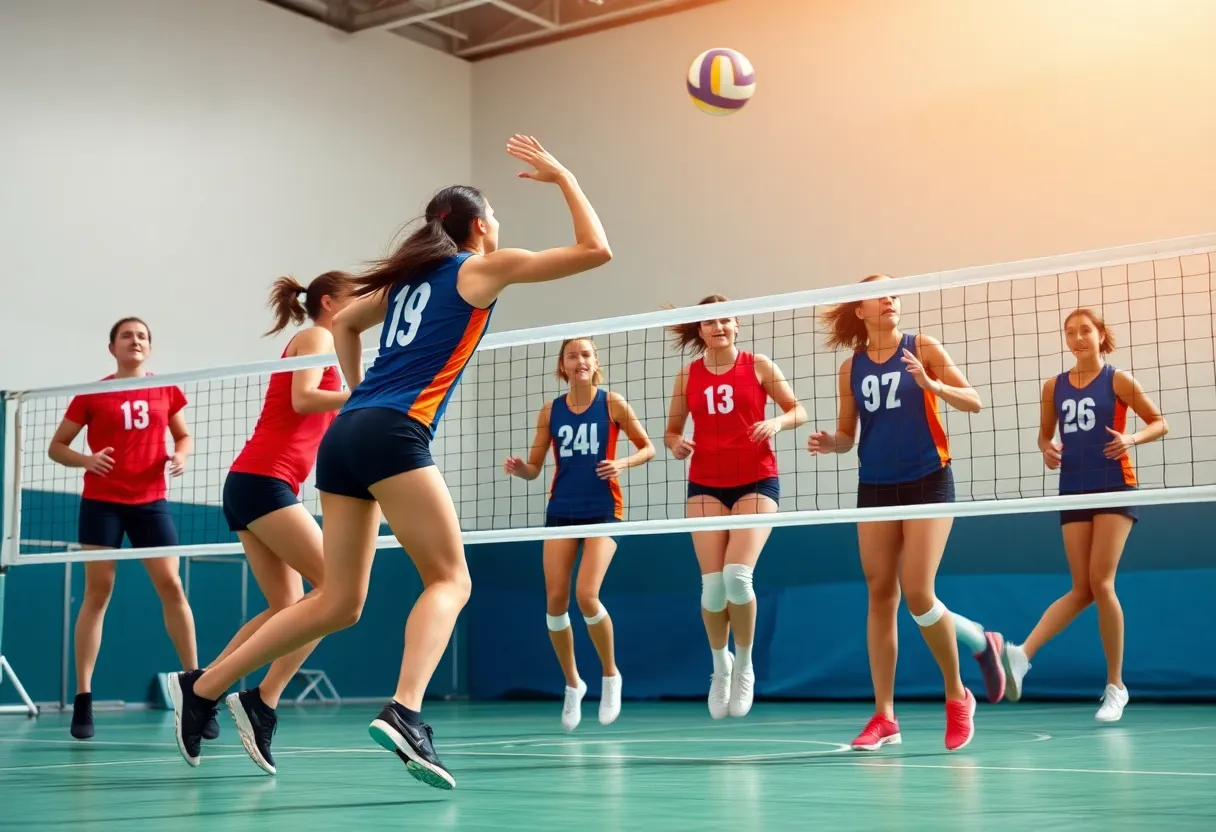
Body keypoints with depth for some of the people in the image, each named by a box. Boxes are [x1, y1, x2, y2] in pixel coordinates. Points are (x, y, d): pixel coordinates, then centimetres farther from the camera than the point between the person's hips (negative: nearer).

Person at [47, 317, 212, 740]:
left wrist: (180, 456, -5)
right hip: (101, 502, -2)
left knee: (171, 587, -5)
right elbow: (56, 446, 5)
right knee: (97, 593, -3)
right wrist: (87, 460, -15)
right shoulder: (91, 394, 0)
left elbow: (184, 436, 18)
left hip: (150, 501, 2)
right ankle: (83, 698, 1)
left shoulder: (166, 391, 6)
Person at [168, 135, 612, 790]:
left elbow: (344, 322, 40)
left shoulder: (411, 275, 26)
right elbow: (595, 250, 9)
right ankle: (403, 714, -29)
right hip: (392, 434, -7)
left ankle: (200, 689, 8)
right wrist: (562, 177, 18)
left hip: (344, 436, 7)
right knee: (449, 579, -6)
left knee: (338, 602, 10)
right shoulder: (482, 267, 8)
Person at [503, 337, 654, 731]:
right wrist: (519, 468, -15)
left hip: (603, 511, -3)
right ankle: (572, 684, 18)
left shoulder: (612, 403, -2)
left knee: (586, 596, -17)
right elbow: (534, 467, 8)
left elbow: (648, 448, 4)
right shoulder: (550, 411, 5)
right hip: (561, 511, 3)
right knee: (556, 600, -4)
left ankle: (611, 675, 7)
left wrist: (623, 463, -15)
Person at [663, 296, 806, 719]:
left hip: (756, 482, -2)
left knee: (737, 575, -19)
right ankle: (720, 665, 19)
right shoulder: (687, 375, 8)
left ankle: (744, 665, 5)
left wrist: (777, 423, -15)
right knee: (712, 583, -7)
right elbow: (672, 430, 15)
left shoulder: (758, 366, 2)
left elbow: (798, 410, 6)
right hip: (705, 485, 2)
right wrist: (676, 444, -8)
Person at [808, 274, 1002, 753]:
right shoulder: (851, 368, 7)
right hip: (875, 488, 4)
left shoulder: (923, 349, -1)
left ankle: (957, 698, 10)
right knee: (880, 595, 2)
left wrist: (932, 385, -21)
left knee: (917, 594, -13)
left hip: (927, 482, -4)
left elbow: (973, 402, -3)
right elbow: (848, 434, 13)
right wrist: (829, 443, -10)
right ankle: (884, 717, 7)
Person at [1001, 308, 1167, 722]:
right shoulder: (1054, 387, 8)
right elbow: (1046, 433, 19)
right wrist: (1047, 449, -4)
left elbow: (1159, 423, 3)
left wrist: (1132, 439, -17)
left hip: (1114, 490, -4)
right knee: (1081, 590, -1)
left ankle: (1115, 686, 0)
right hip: (1074, 493, 4)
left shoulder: (1117, 380, -1)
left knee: (1101, 583, -10)